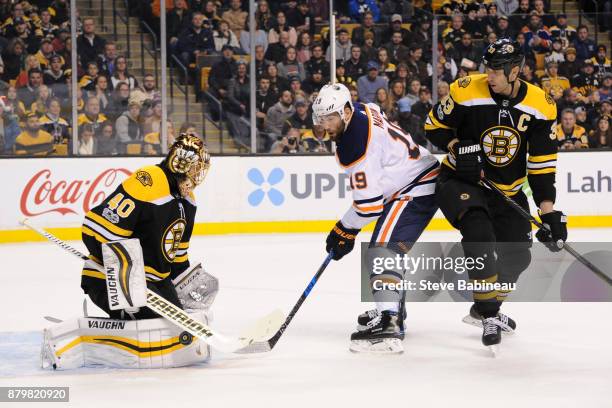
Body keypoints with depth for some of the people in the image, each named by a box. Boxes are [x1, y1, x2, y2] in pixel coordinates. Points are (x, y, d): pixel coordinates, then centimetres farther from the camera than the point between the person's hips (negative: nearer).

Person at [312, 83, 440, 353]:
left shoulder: (355, 146, -24)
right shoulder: (362, 111, 4)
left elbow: (368, 202, -22)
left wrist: (345, 230, -9)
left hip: (417, 189, -11)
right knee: (387, 249, 24)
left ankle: (387, 325, -34)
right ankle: (391, 309, 40)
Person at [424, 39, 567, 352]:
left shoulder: (540, 106, -11)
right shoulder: (466, 92, -17)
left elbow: (542, 163, -8)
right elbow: (434, 125, -3)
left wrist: (548, 211, -14)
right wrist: (458, 148, -22)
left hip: (508, 190, 4)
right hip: (461, 181, -4)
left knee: (517, 256, 5)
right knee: (479, 231, -29)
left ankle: (485, 310, 32)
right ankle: (489, 316, -18)